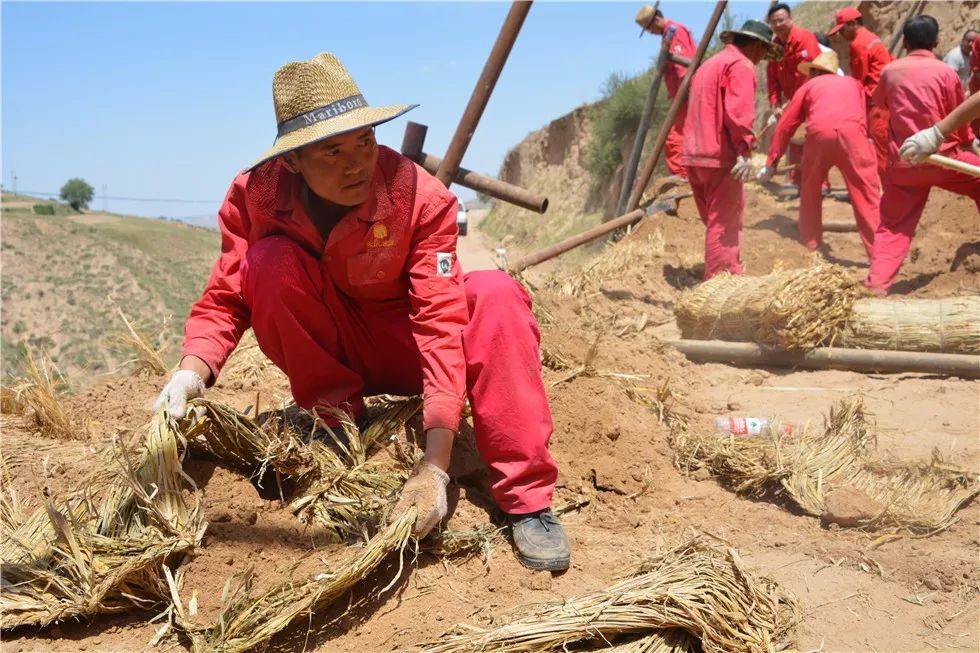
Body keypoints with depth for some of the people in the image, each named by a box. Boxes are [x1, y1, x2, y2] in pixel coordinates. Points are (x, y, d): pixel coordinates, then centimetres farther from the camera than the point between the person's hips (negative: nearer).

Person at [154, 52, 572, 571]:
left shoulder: (421, 197, -27)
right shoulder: (256, 195, -19)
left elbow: (441, 321, -32)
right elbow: (225, 297, -13)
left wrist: (434, 466, -40)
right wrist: (193, 370, -36)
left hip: (408, 345, -1)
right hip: (335, 348, 2)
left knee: (495, 295, -32)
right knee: (272, 259, -27)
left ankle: (526, 501, -26)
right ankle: (332, 416, -10)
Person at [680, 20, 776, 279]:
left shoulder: (710, 64, 25)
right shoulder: (741, 64, -5)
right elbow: (739, 111, -19)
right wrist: (745, 150, -24)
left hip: (695, 154, 9)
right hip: (721, 155, -9)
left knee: (716, 221, 15)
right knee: (725, 223, -5)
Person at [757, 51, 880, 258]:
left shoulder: (808, 86, 28)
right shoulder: (853, 83, 33)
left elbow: (785, 126, 26)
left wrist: (771, 163, 30)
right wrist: (862, 143, 52)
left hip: (819, 134, 0)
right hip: (852, 133, 0)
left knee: (809, 193, 20)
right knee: (867, 195, 2)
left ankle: (810, 248, 25)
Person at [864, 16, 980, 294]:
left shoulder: (890, 71, 4)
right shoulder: (946, 71, -4)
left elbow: (877, 104, 24)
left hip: (902, 163, 3)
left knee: (892, 226, 7)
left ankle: (876, 285, -4)